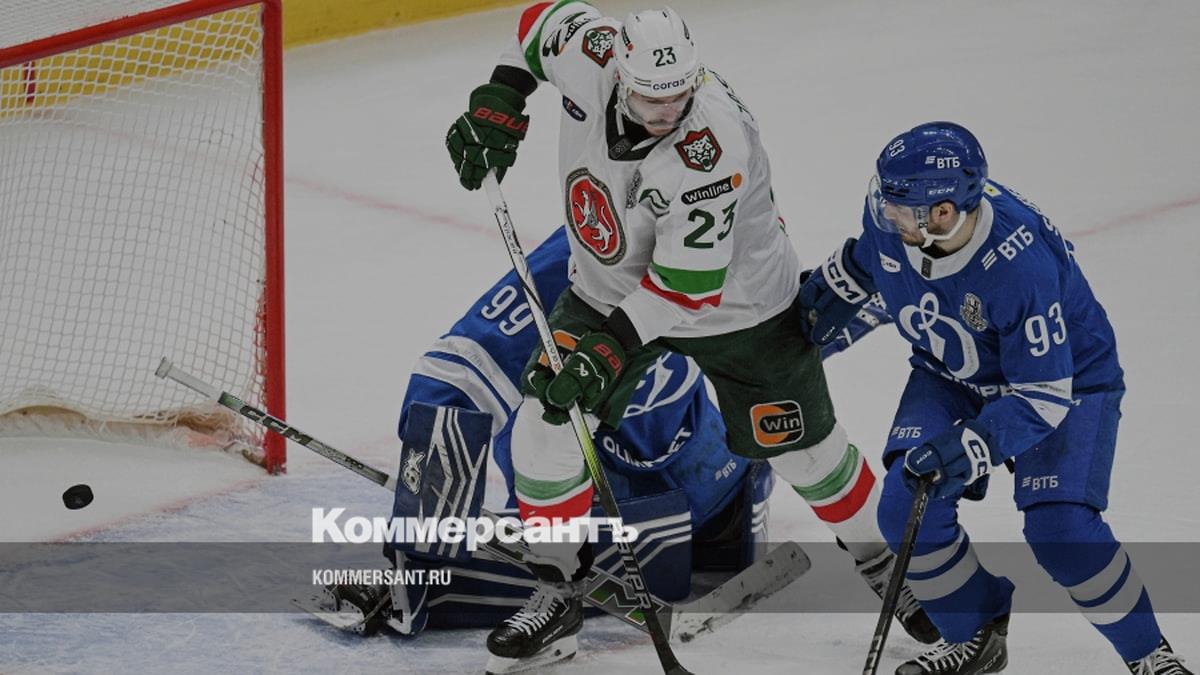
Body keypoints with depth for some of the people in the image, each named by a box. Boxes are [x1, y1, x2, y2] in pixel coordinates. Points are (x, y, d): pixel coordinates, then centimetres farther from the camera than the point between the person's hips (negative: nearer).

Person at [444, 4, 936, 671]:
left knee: (804, 449, 7)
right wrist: (501, 100, -7)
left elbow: (691, 282, -33)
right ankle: (558, 590, 8)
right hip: (610, 288, 5)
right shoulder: (590, 57, -24)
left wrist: (614, 345, -35)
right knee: (544, 425, -8)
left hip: (737, 301, -4)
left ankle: (885, 563, 33)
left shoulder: (714, 145, -38)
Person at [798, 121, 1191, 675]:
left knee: (1060, 532, -22)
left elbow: (1044, 396, -35)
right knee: (907, 509, -13)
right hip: (951, 375, 6)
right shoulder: (891, 215, -23)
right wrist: (831, 289, 15)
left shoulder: (1022, 266, -40)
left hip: (1068, 377, -6)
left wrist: (970, 449, -45)